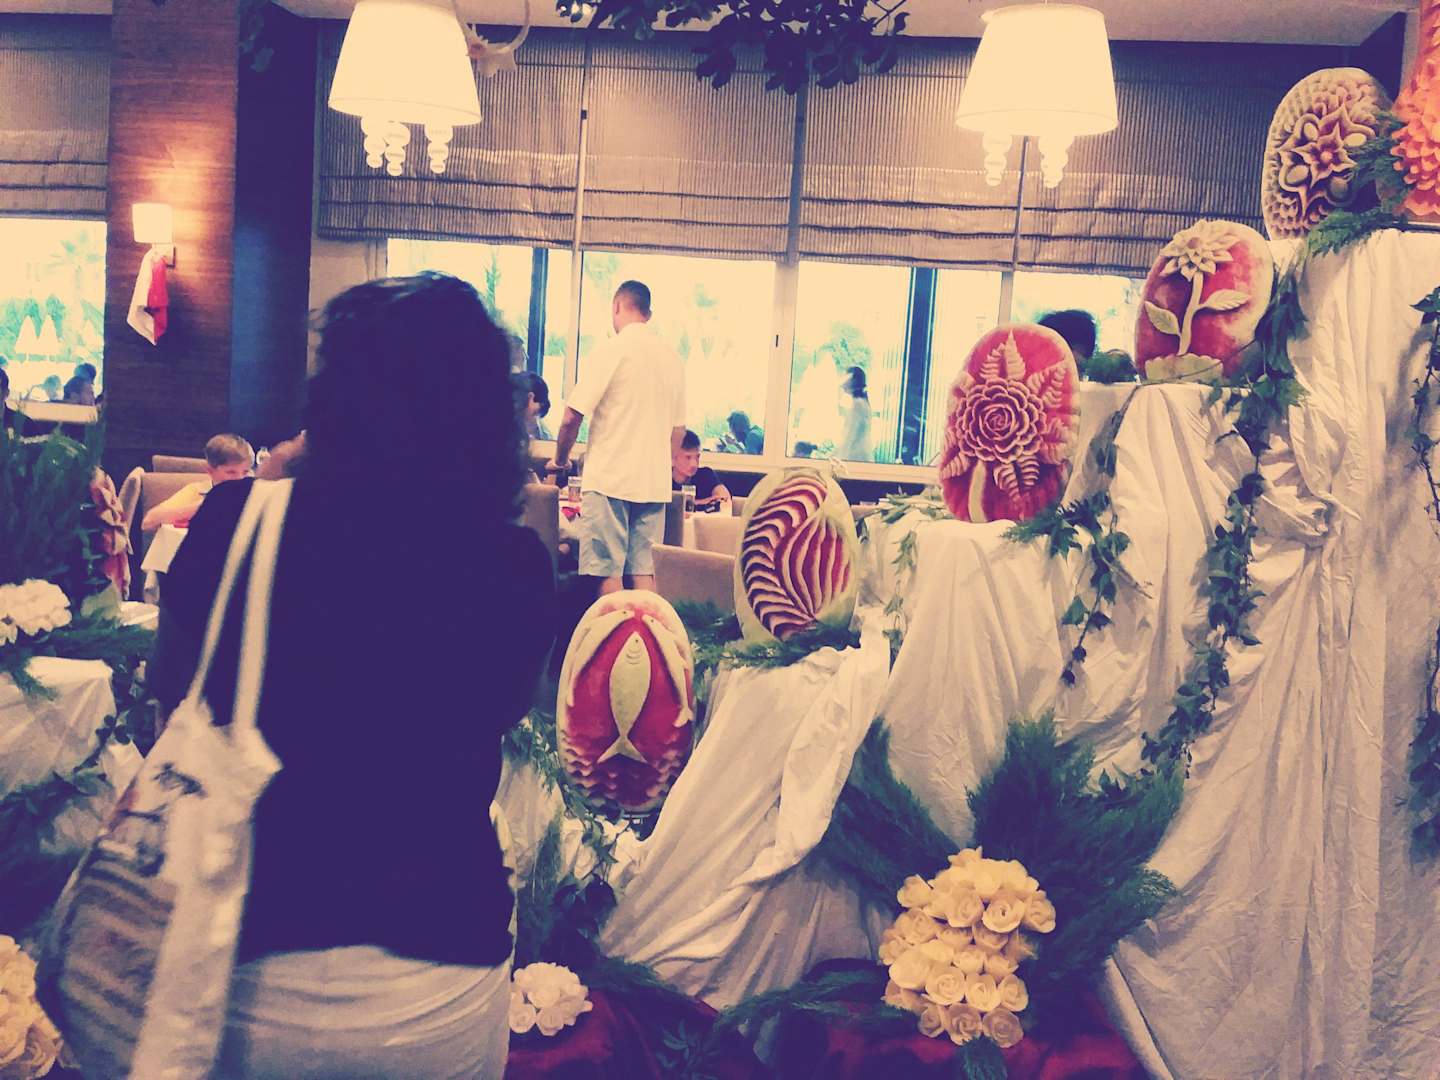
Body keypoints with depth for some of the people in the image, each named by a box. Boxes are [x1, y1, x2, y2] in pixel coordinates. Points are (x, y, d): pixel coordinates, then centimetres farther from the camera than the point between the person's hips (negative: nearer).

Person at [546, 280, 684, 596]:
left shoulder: (610, 351, -7)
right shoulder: (672, 358, 10)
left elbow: (572, 417, -10)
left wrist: (560, 460, 6)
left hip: (609, 478, -6)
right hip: (654, 484, 6)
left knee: (607, 570, -2)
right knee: (644, 570, 8)